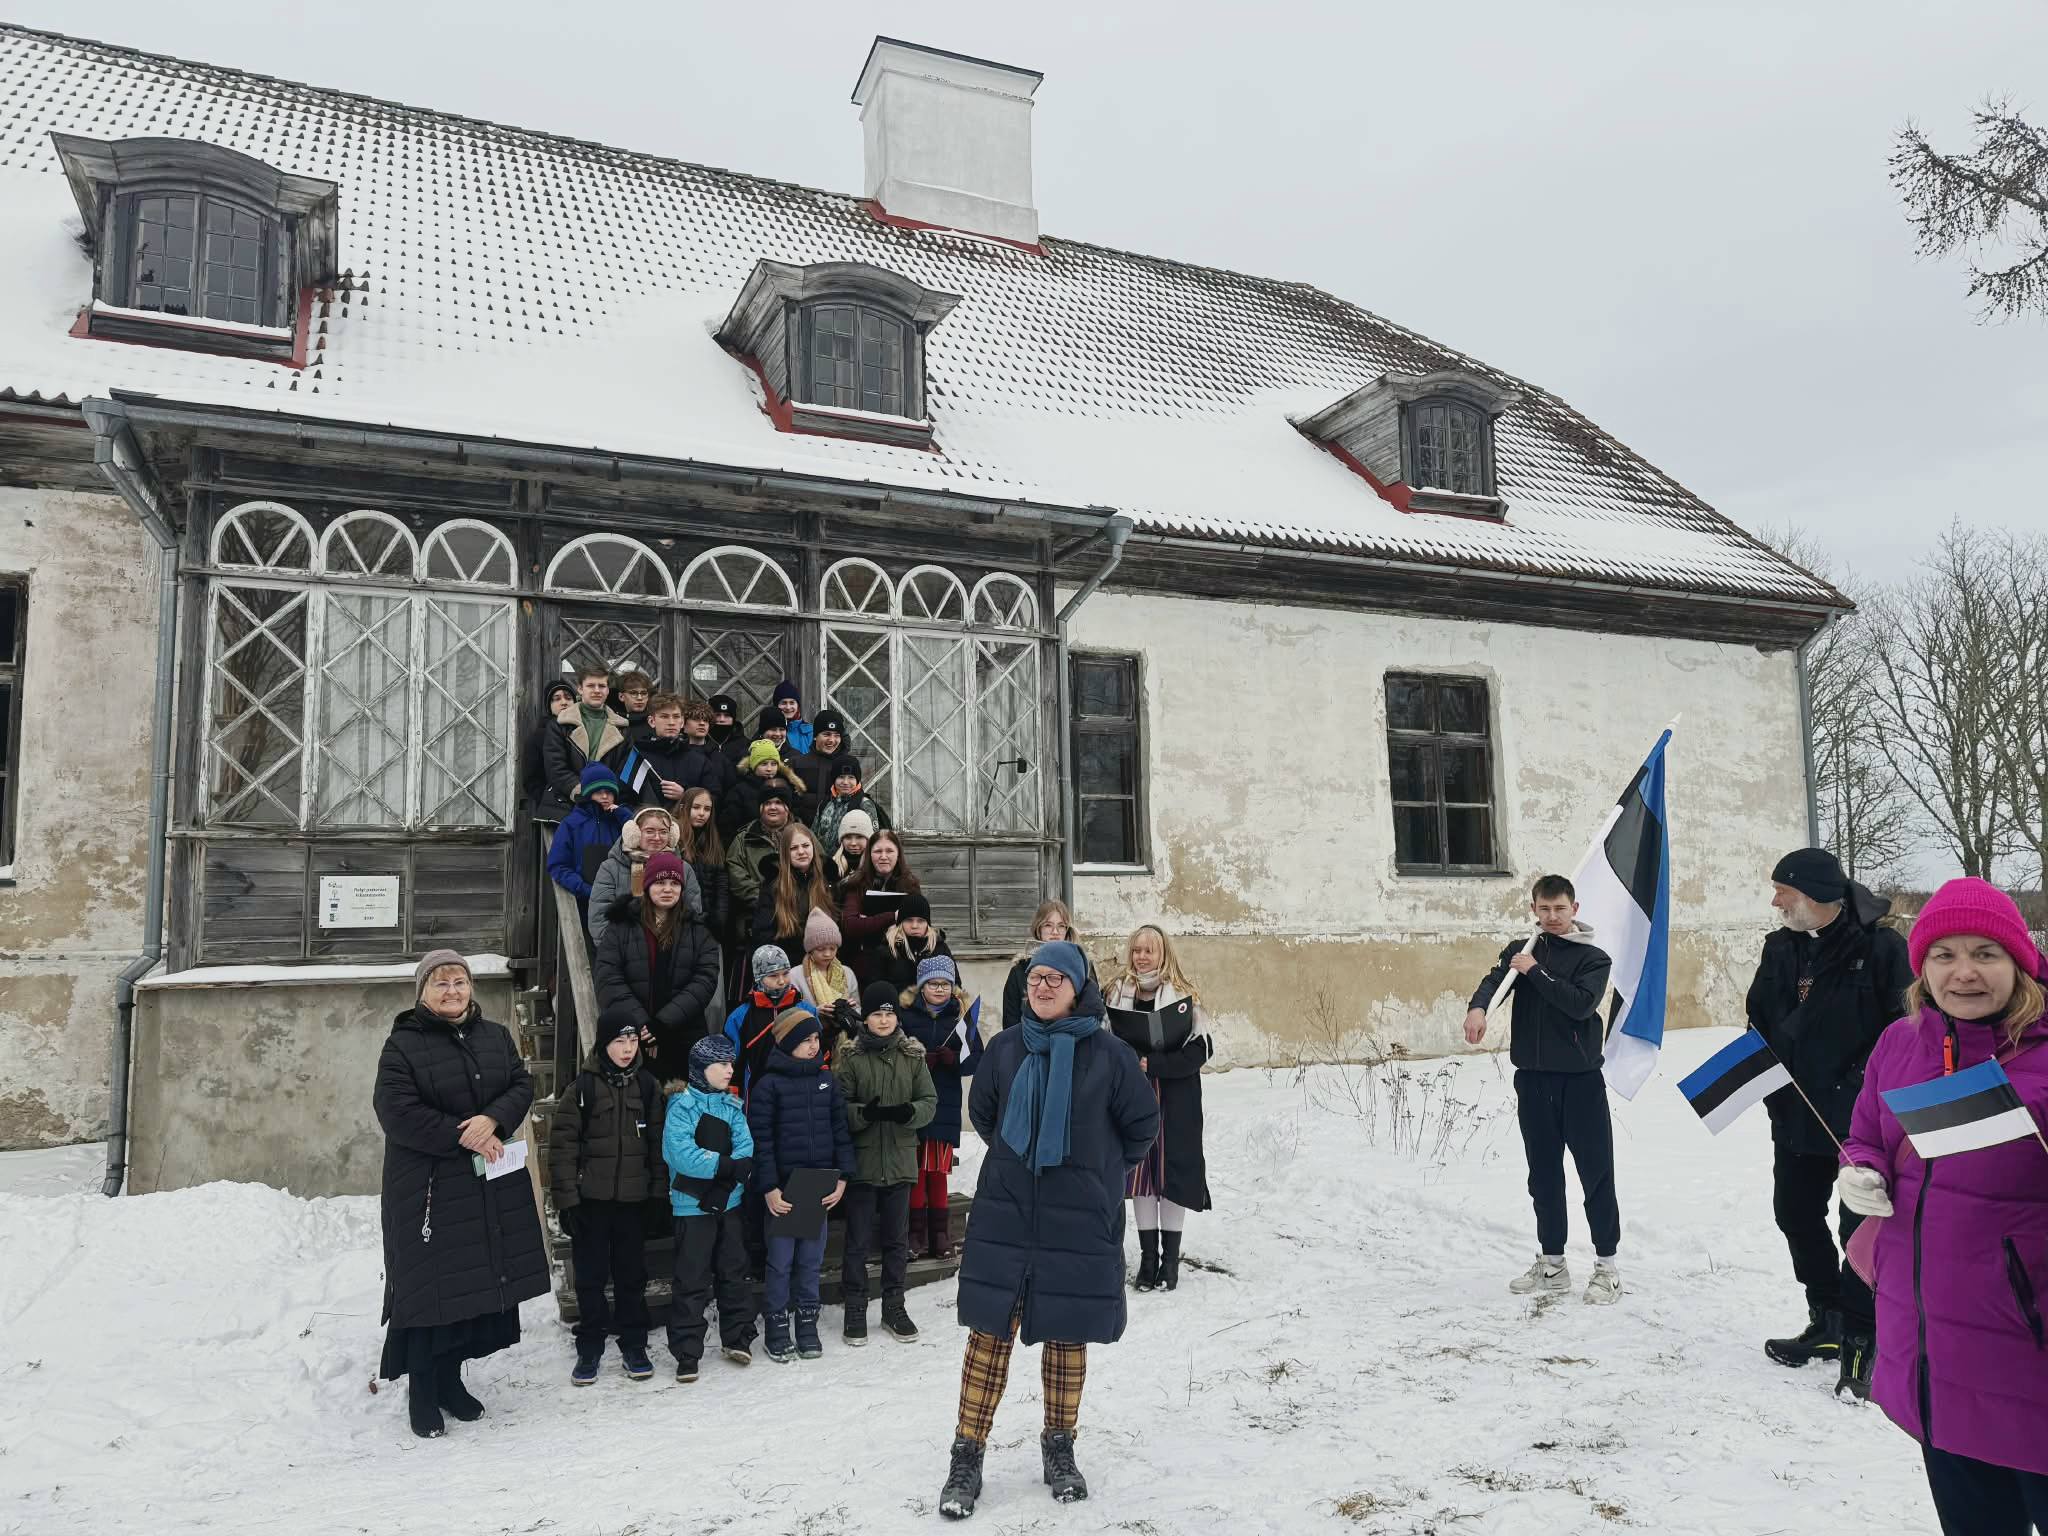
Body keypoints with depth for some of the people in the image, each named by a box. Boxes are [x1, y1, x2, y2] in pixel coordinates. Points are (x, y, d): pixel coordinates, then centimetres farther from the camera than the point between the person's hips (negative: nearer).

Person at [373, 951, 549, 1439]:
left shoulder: (495, 1036, 10)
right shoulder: (403, 1043, -6)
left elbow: (522, 1086, 4)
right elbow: (395, 1110, -14)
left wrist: (493, 1120, -16)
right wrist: (463, 1137, -16)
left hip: (493, 1187, 5)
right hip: (428, 1186, -5)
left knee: (480, 1281, 9)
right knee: (431, 1288, -1)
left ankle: (450, 1377, 25)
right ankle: (422, 1395, 12)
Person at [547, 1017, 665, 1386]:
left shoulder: (647, 1085, 3)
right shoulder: (584, 1086, -6)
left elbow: (657, 1141, 7)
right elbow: (563, 1143, -7)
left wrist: (659, 1190, 3)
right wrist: (566, 1198, -10)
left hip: (633, 1197, 2)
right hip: (591, 1198, -2)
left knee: (632, 1274, 10)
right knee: (590, 1276, 6)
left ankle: (634, 1345, 22)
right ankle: (589, 1349, 19)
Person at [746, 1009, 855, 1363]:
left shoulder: (826, 1081, 7)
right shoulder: (768, 1084, -7)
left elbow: (840, 1131, 9)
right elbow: (760, 1139, -9)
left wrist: (843, 1177, 0)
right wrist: (768, 1187, -13)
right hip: (782, 1188, -4)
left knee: (811, 1260, 11)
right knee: (781, 1261, 3)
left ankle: (808, 1326, 23)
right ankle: (776, 1330, 16)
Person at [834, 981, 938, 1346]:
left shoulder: (913, 1055, 2)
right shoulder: (849, 1057, -5)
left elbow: (930, 1101, 2)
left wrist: (908, 1112, -19)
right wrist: (866, 1113, -26)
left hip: (900, 1160, 3)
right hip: (861, 1161, -2)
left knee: (897, 1238, 13)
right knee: (858, 1240, 6)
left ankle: (894, 1306, 28)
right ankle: (854, 1309, 21)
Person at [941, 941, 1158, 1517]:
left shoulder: (1109, 1054, -6)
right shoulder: (1005, 1048, 1)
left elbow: (1142, 1124, 6)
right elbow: (981, 1113, 17)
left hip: (1080, 1222, -1)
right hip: (1004, 1216, 1)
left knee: (1068, 1337, 9)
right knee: (989, 1333, 1)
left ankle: (1060, 1450, 27)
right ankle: (967, 1459, 11)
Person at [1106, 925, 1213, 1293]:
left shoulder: (1182, 997, -7)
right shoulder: (1115, 994, 2)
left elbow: (1199, 1051, -11)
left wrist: (1153, 1064, -20)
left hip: (1174, 1101, -3)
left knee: (1172, 1173, 2)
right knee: (1139, 1172, 6)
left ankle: (1171, 1259, 15)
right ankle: (1148, 1257, 18)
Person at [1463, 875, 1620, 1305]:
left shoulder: (1593, 958, -2)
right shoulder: (1521, 951, 8)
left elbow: (1581, 1003, -18)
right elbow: (1495, 979, -11)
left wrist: (1536, 972, -17)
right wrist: (1478, 1007, -32)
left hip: (1580, 1079, -3)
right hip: (1532, 1078, 4)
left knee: (1596, 1173, 0)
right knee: (1543, 1176, 11)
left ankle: (1606, 1266, 11)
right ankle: (1551, 1263, 22)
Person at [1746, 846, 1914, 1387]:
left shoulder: (1879, 948, -13)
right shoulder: (1781, 948, 6)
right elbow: (1760, 1019, 15)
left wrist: (1868, 1081, -19)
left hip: (1863, 1117, -7)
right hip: (1796, 1114, 7)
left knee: (1861, 1224, 1)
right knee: (1797, 1214, 15)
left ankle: (1860, 1339, 14)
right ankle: (1827, 1322, 31)